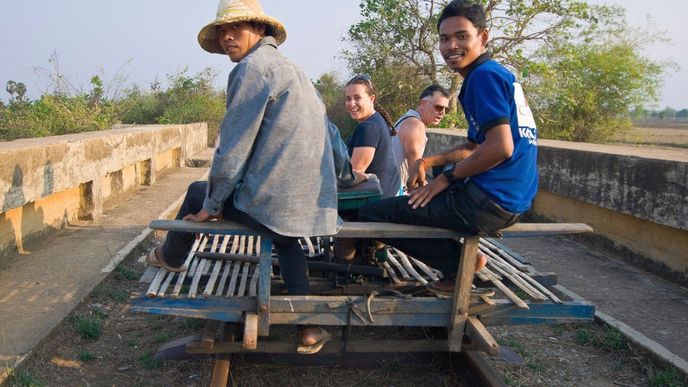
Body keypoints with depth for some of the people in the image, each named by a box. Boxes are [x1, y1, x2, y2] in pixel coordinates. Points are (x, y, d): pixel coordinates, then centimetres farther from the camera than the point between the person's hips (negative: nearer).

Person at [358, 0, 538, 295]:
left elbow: (500, 148, -24)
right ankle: (459, 268, 19)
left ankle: (462, 262, -1)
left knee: (370, 214, -8)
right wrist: (428, 162, 12)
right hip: (510, 201, 11)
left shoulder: (484, 75, -13)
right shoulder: (497, 75, 18)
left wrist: (446, 178, -12)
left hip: (491, 202, -11)